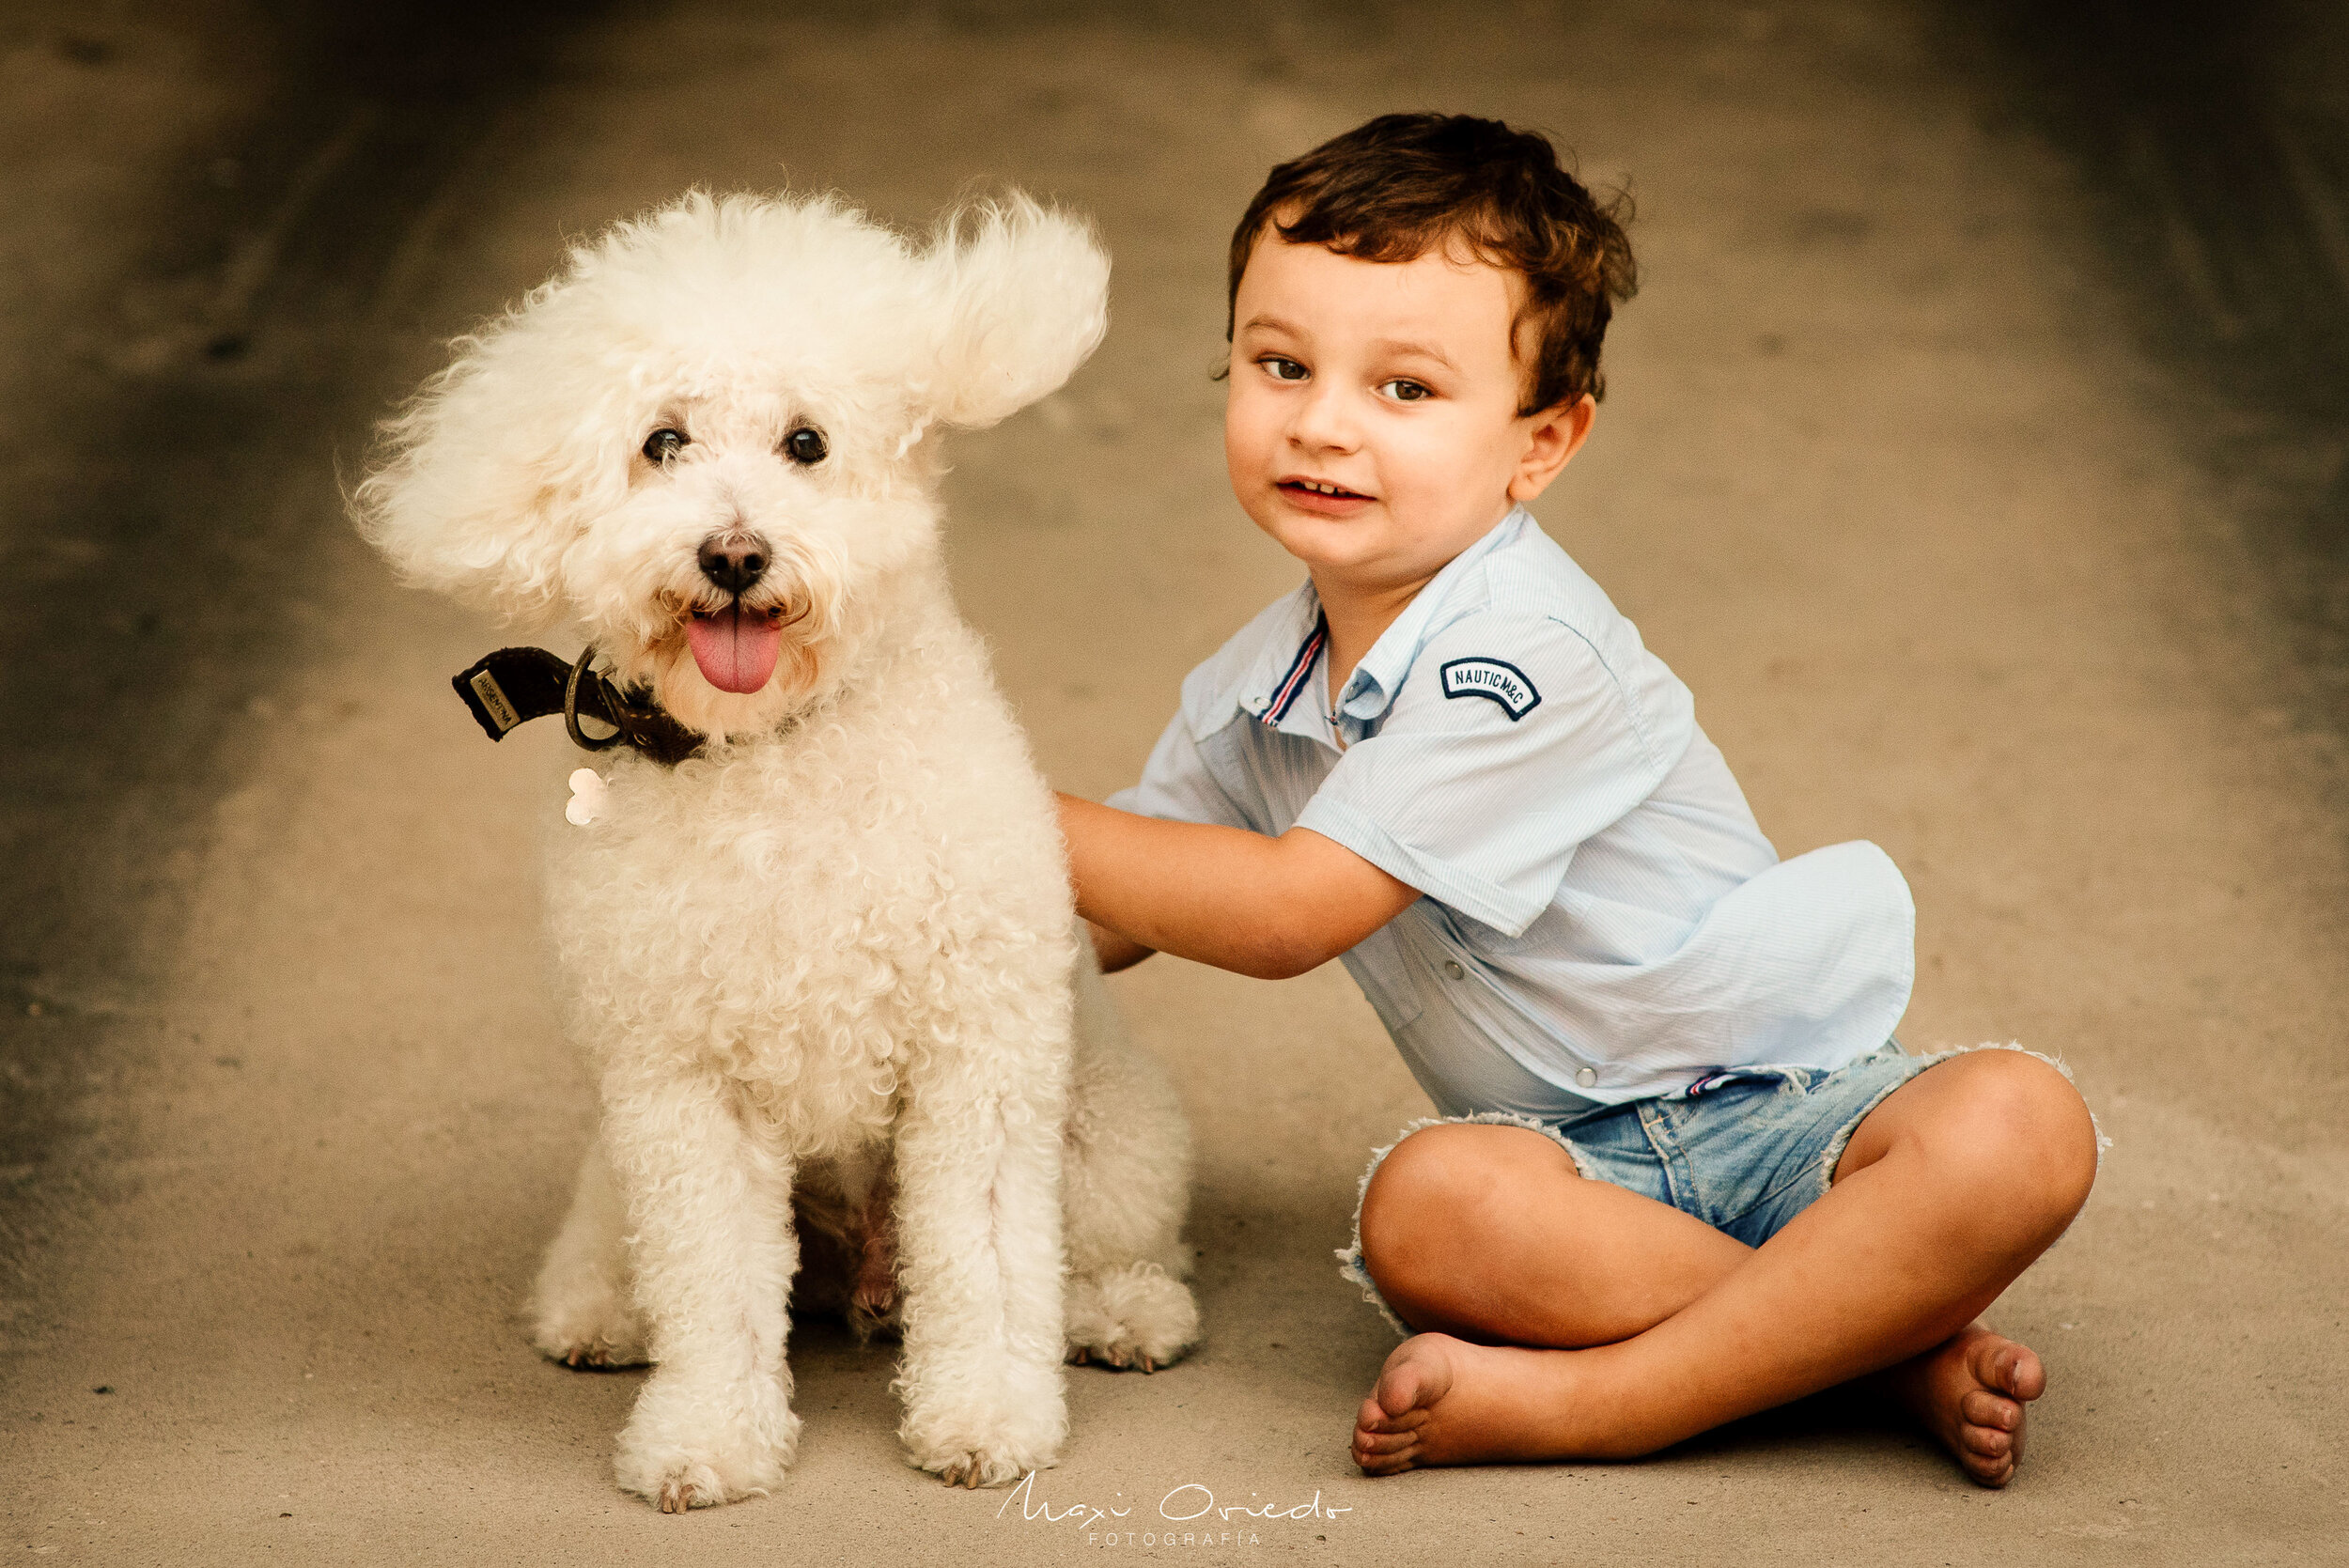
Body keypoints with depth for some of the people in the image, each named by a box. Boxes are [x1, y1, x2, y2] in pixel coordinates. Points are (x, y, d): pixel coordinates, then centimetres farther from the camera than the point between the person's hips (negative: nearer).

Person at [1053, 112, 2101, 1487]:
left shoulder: (1519, 658, -22)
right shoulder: (1261, 688, 3)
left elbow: (1289, 910, -23)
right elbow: (1105, 919, 14)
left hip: (1787, 1094, -4)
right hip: (1584, 1157, 4)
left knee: (2019, 1125, -35)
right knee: (1421, 1207, -31)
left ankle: (1593, 1403, -34)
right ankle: (1889, 1340, -21)